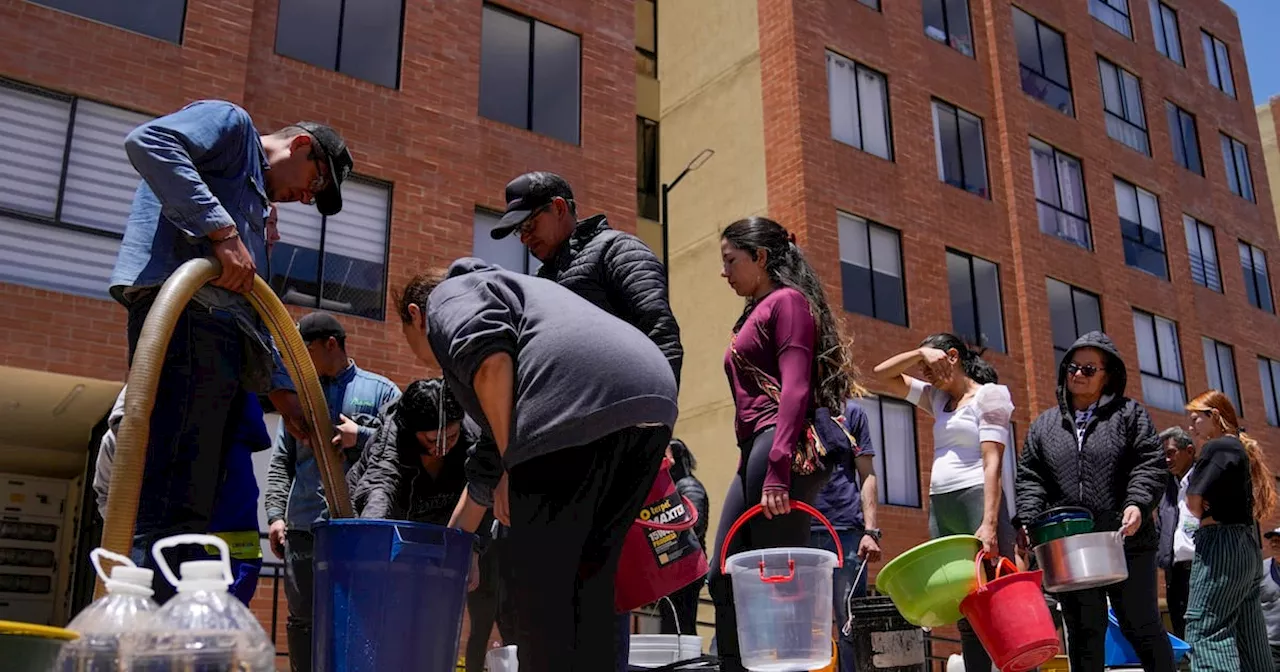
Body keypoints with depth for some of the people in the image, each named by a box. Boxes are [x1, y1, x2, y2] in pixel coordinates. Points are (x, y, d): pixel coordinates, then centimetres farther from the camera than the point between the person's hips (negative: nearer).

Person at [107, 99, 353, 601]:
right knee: (172, 509, -18)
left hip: (222, 340, 10)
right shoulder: (230, 121, 12)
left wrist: (283, 391, 29)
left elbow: (253, 314, 34)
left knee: (191, 520, 3)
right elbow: (149, 140, -11)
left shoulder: (255, 203, 36)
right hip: (184, 312, -10)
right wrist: (221, 230, -17)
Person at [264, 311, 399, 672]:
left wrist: (361, 438, -11)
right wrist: (275, 514, 4)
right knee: (301, 619, 6)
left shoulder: (381, 392, 8)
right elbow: (280, 463, 15)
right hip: (303, 529, 4)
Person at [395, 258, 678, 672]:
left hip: (576, 409, -9)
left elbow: (489, 357, -8)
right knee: (588, 584, 16)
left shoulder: (450, 294, 19)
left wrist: (512, 466, -3)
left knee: (539, 589, 0)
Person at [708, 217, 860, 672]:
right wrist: (759, 465, 18)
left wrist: (779, 467, -23)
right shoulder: (758, 312, 27)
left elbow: (795, 387, -13)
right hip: (756, 451, 10)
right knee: (725, 577, 6)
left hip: (782, 448, -10)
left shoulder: (787, 300, -1)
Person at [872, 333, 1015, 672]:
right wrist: (920, 352, 7)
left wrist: (989, 523, -21)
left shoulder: (989, 394, -1)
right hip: (941, 508, 7)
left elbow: (993, 463, -12)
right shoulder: (938, 398, 20)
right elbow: (882, 374, 21)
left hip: (976, 502, -7)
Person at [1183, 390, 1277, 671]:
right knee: (1247, 635, 10)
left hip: (1221, 543, -10)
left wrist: (1205, 517, 4)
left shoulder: (1216, 447, -10)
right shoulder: (1243, 449, 19)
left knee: (1205, 630, -12)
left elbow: (1194, 502, -13)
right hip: (1248, 544, 10)